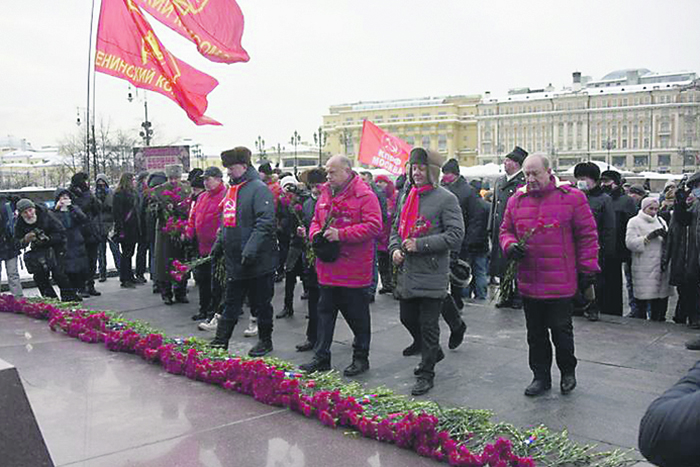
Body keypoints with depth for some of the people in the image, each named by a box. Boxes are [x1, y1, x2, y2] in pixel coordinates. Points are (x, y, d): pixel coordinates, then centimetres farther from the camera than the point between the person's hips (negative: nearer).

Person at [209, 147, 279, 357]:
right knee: (231, 303, 14)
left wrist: (251, 249, -30)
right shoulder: (232, 190, 14)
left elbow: (265, 222, -23)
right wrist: (219, 243, 18)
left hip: (259, 261, -8)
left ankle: (265, 341, 20)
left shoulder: (259, 189, -14)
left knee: (261, 304, 6)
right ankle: (221, 340, 21)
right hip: (234, 261, 8)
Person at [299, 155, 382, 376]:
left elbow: (374, 226, -19)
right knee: (325, 312, 12)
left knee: (358, 316, 7)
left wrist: (341, 234, -22)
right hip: (328, 269, 7)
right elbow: (316, 221, 21)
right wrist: (316, 234, -3)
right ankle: (321, 358, 21)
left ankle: (361, 358, 21)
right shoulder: (325, 194, 12)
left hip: (354, 271, -7)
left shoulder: (364, 196, -11)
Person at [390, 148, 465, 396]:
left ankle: (426, 374, 15)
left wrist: (420, 245, -20)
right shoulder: (408, 197, 13)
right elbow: (396, 228, 22)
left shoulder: (445, 199, -9)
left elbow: (456, 235, -16)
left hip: (431, 275, -7)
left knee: (428, 325, 1)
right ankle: (433, 352, 42)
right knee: (408, 319, 19)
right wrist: (395, 248, 0)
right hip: (407, 273, 8)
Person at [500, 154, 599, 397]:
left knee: (561, 331, 6)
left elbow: (587, 235, -2)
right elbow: (506, 230, 17)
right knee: (535, 333, 13)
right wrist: (510, 246, -5)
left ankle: (568, 372, 30)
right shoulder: (516, 200, 7)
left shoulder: (572, 197, -5)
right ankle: (541, 376, 28)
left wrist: (587, 269, -2)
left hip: (561, 283, -4)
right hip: (528, 283, 4)